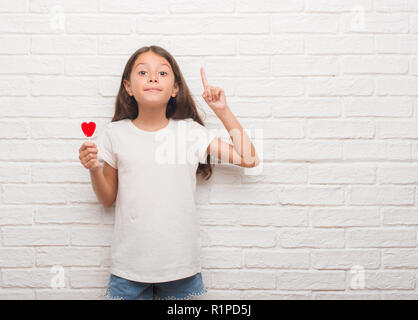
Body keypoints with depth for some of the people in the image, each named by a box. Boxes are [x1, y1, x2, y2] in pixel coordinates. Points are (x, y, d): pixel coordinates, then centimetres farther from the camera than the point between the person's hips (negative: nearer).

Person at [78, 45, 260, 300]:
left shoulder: (191, 132, -3)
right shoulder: (116, 134, -2)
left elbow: (249, 159, -3)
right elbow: (108, 199, 6)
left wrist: (223, 111, -5)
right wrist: (94, 169, -13)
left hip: (180, 262, 0)